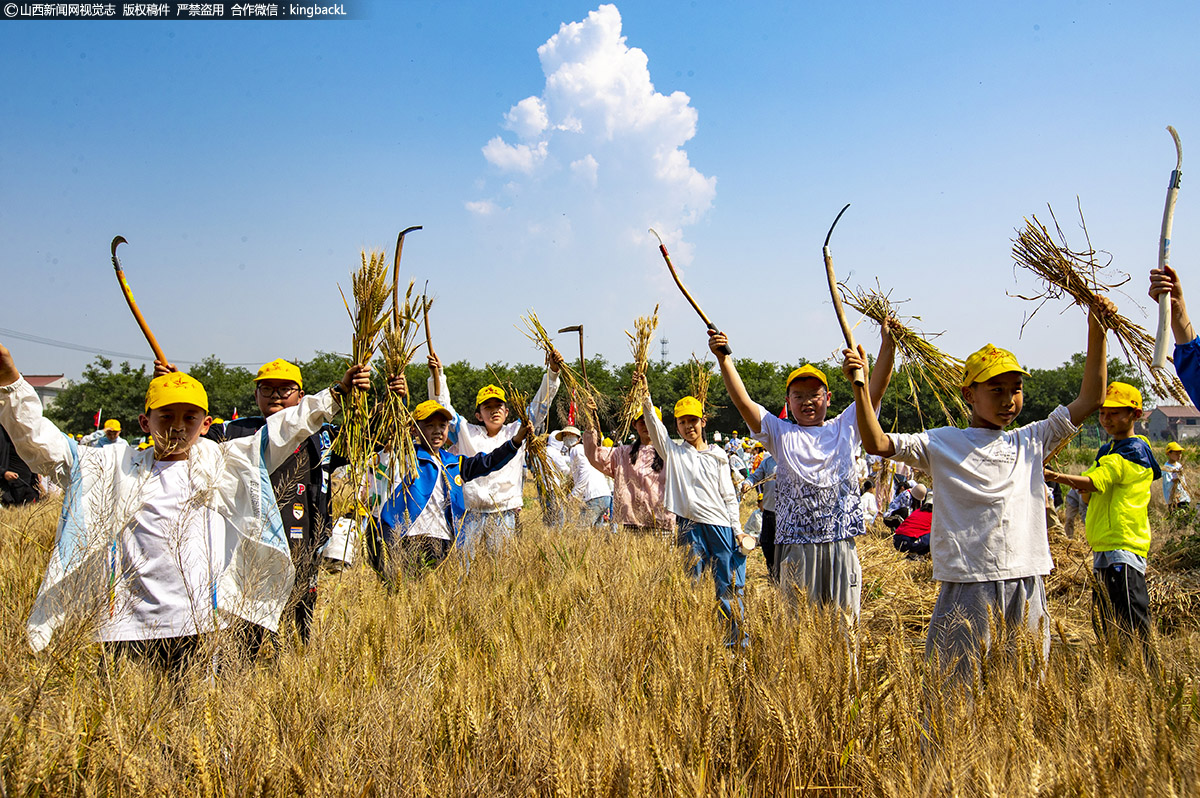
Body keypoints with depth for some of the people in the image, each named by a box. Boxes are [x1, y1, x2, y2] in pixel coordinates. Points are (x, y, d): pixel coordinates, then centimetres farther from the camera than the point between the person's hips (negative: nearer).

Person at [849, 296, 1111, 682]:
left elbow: (1090, 399, 14)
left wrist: (1096, 333, 7)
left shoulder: (1031, 442, 13)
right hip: (968, 585, -4)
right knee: (955, 683, -1)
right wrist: (861, 388, -19)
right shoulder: (943, 444, 1)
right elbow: (877, 444, -8)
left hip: (1026, 582, 4)